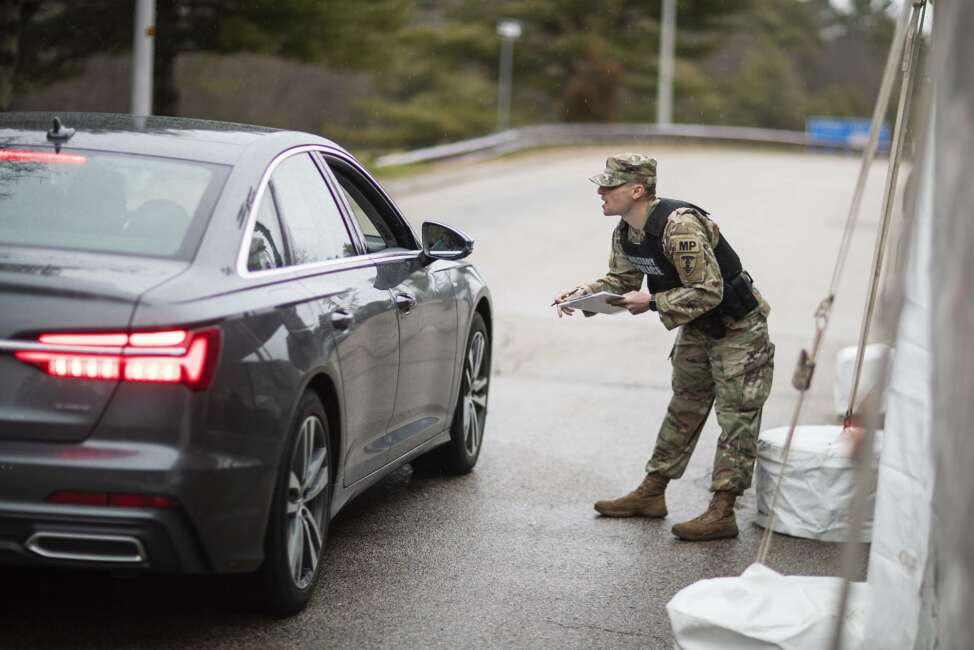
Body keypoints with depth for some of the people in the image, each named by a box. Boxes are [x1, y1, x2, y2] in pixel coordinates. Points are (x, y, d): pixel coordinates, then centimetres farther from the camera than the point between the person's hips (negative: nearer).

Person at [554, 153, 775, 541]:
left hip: (737, 326, -9)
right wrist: (585, 293, -9)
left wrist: (652, 302, -32)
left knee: (736, 418, -7)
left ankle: (722, 512, -9)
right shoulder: (625, 233, -3)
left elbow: (708, 291, -32)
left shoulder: (680, 226, -32)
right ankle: (651, 494, 24)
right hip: (697, 328, 9)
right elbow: (622, 280, 9)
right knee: (683, 410, 17)